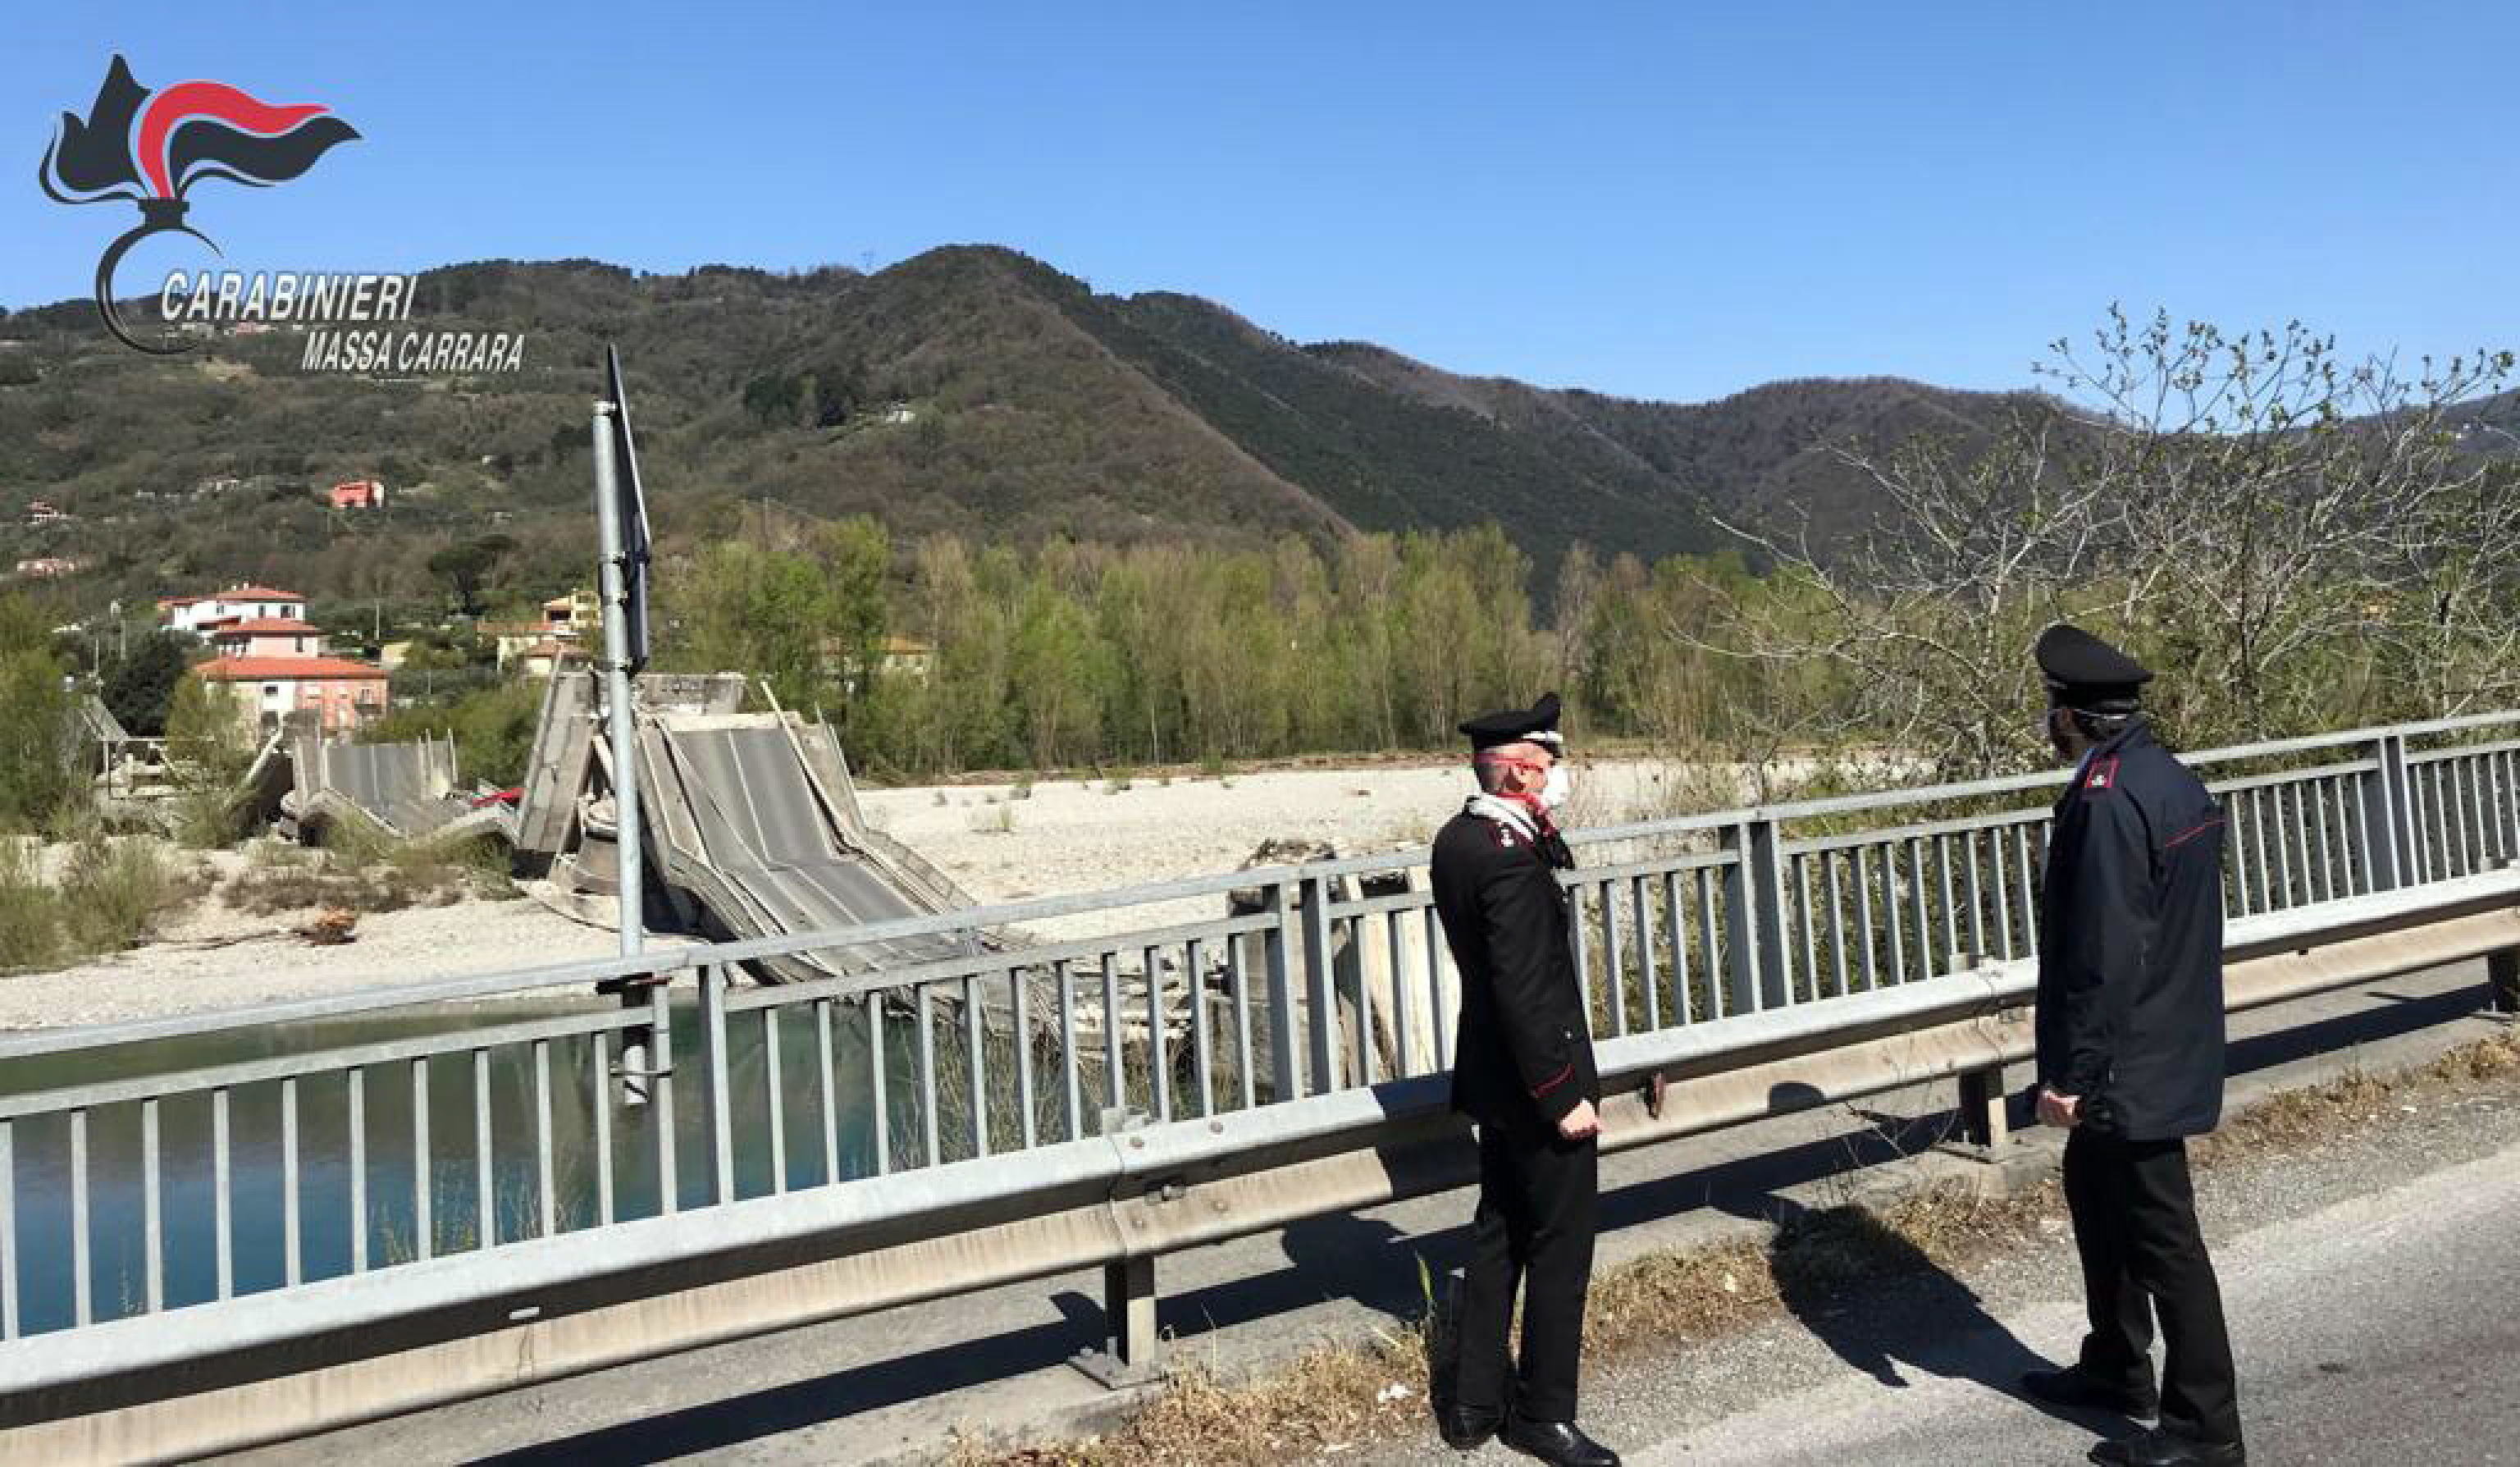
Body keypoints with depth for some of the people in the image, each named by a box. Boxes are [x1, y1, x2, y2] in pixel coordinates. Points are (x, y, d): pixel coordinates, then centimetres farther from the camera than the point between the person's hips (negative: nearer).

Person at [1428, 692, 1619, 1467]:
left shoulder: (1456, 839, 4)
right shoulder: (1511, 859, -25)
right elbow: (1525, 993, -26)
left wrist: (1543, 832, 2)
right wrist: (1563, 1095, -19)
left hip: (1493, 1079, 9)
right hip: (1535, 1083, -9)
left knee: (1499, 1233, 18)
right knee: (1560, 1244, 5)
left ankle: (1474, 1403, 28)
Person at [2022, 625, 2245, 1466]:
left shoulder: (2106, 802, -24)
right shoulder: (2169, 778, 8)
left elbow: (2104, 955, -26)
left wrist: (2072, 1072, -19)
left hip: (2130, 1069, -10)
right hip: (2165, 1047, 10)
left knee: (2160, 1238, 1)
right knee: (2095, 1192, 23)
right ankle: (2116, 1369, 37)